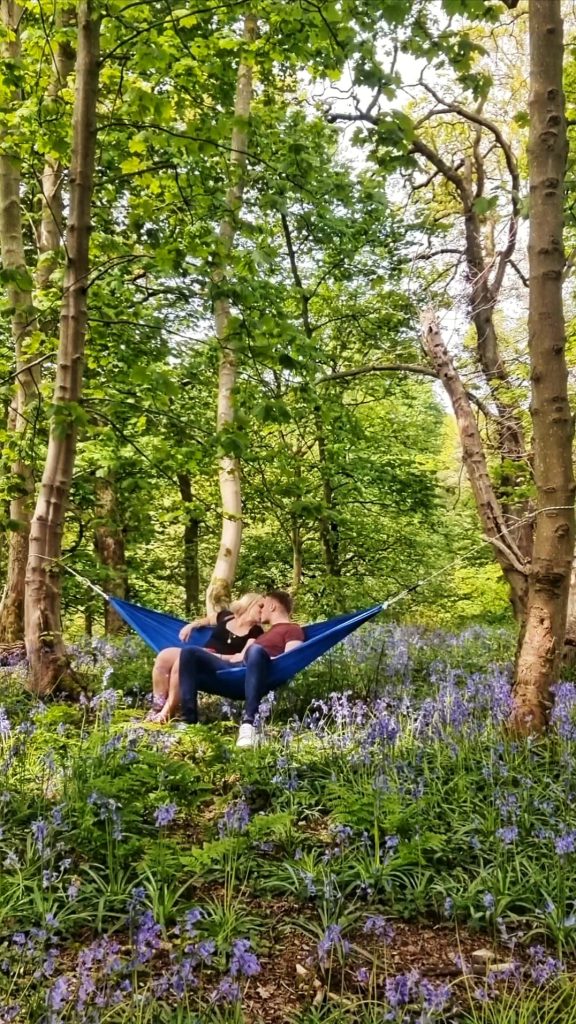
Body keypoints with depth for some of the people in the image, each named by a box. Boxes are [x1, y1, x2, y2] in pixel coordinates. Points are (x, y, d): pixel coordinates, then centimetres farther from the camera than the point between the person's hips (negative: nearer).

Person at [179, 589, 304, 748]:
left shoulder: (293, 630, 13)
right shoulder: (266, 632, 40)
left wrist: (262, 661, -9)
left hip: (253, 679, -8)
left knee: (256, 651, -41)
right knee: (191, 653, -8)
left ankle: (248, 723, -49)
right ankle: (189, 721, -25)